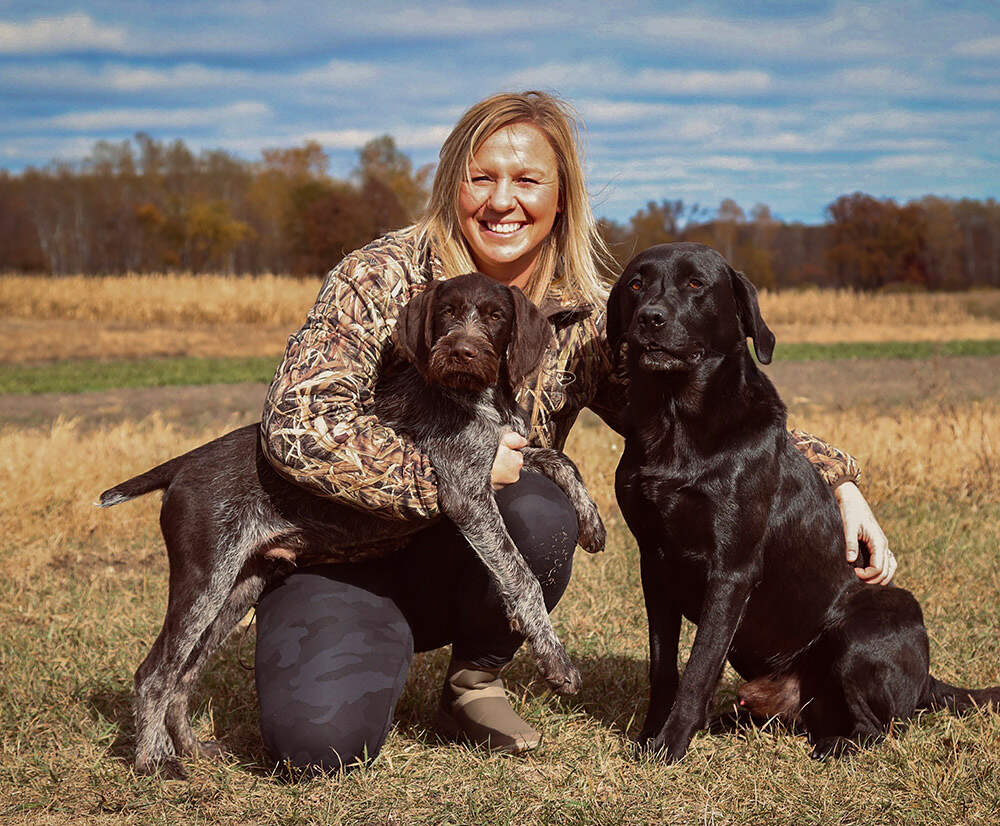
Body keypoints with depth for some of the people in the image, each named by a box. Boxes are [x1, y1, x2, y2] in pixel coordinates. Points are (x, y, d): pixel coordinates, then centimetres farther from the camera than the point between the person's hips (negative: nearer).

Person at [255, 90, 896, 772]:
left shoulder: (588, 322, -4)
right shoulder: (383, 278, -15)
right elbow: (298, 425, -23)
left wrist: (838, 480, -7)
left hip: (459, 563, 3)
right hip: (343, 557, -3)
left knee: (538, 511, -31)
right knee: (322, 738, -29)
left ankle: (475, 681, -3)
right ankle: (387, 651, 7)